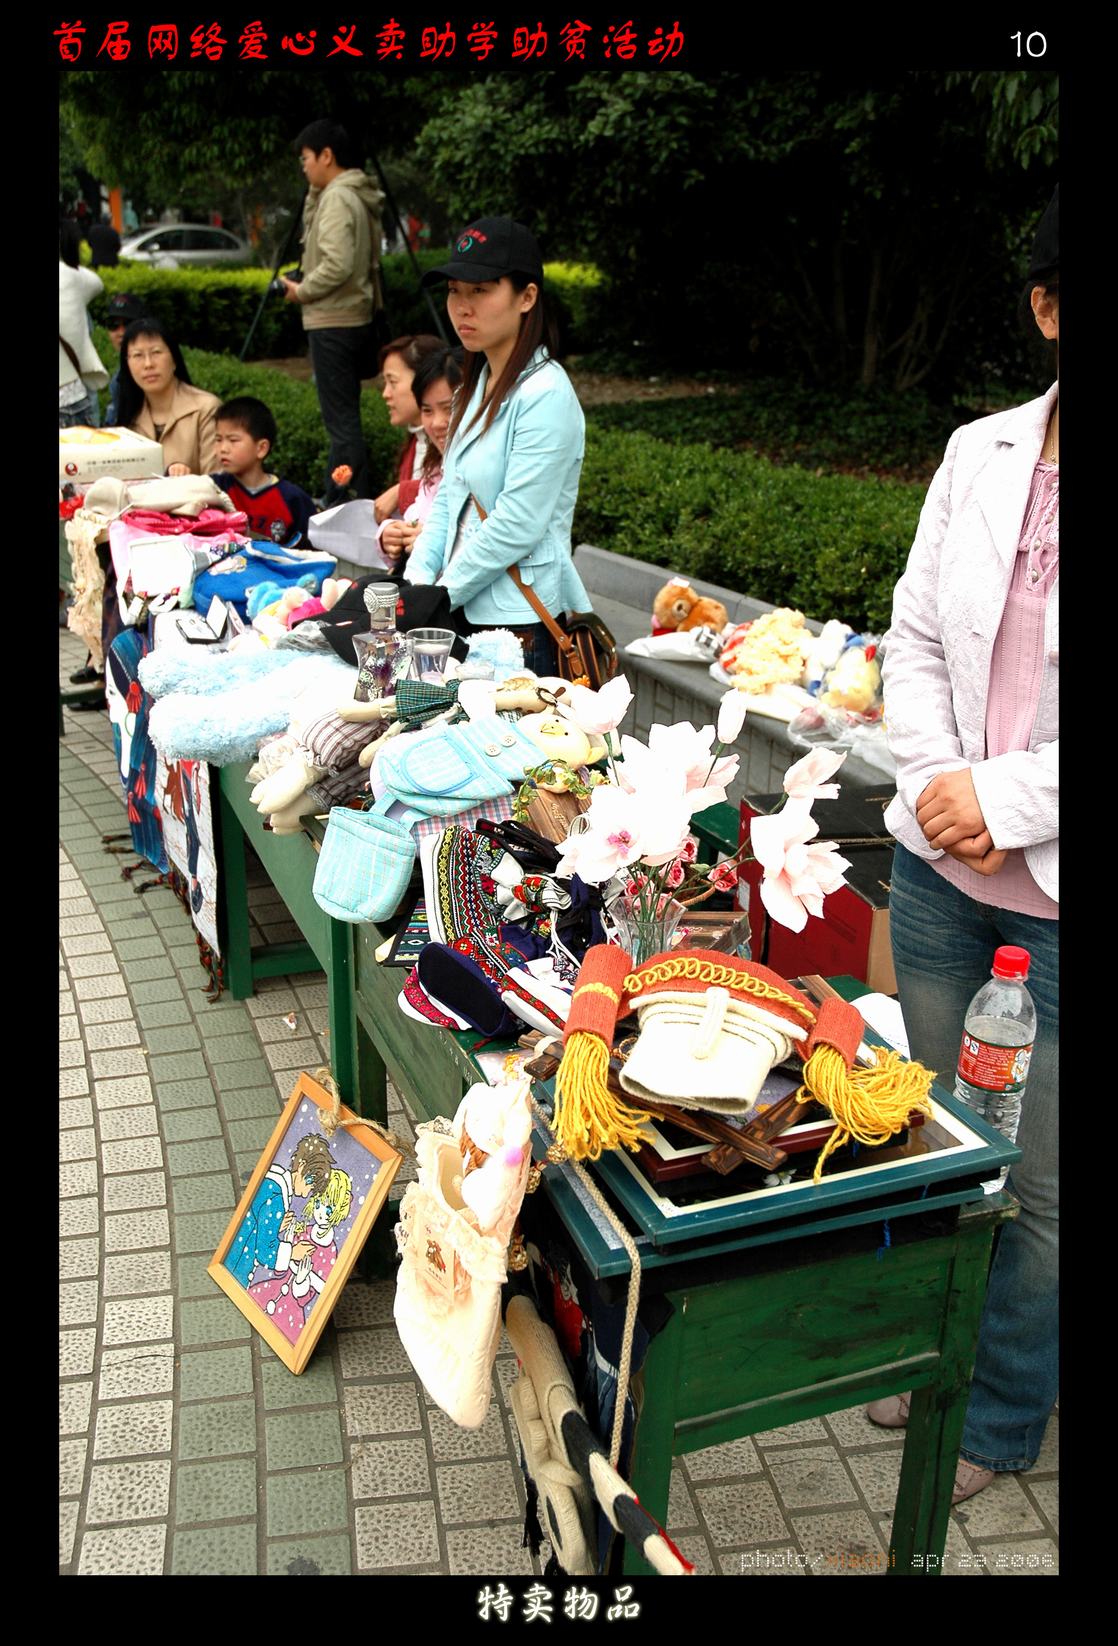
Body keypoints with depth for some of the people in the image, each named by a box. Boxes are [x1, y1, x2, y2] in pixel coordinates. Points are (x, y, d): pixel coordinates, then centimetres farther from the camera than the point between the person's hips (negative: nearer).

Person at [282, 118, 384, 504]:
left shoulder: (337, 197, -14)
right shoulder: (356, 196, 16)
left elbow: (337, 265, -23)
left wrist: (301, 290, -11)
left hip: (333, 323, -11)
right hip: (353, 319, 11)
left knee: (342, 419, -9)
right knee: (343, 417, 15)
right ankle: (337, 500, 23)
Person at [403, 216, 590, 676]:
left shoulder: (545, 395, -15)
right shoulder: (477, 387, 13)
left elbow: (517, 525, -20)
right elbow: (448, 499, 13)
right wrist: (415, 581, -1)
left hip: (523, 625, -8)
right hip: (469, 617, 8)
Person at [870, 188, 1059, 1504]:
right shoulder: (982, 454, 1)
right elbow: (914, 635, 6)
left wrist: (1011, 799, -16)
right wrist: (936, 779, -7)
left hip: (1053, 887, -4)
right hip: (941, 859, 5)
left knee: (1044, 1187, 11)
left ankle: (1002, 1415, 37)